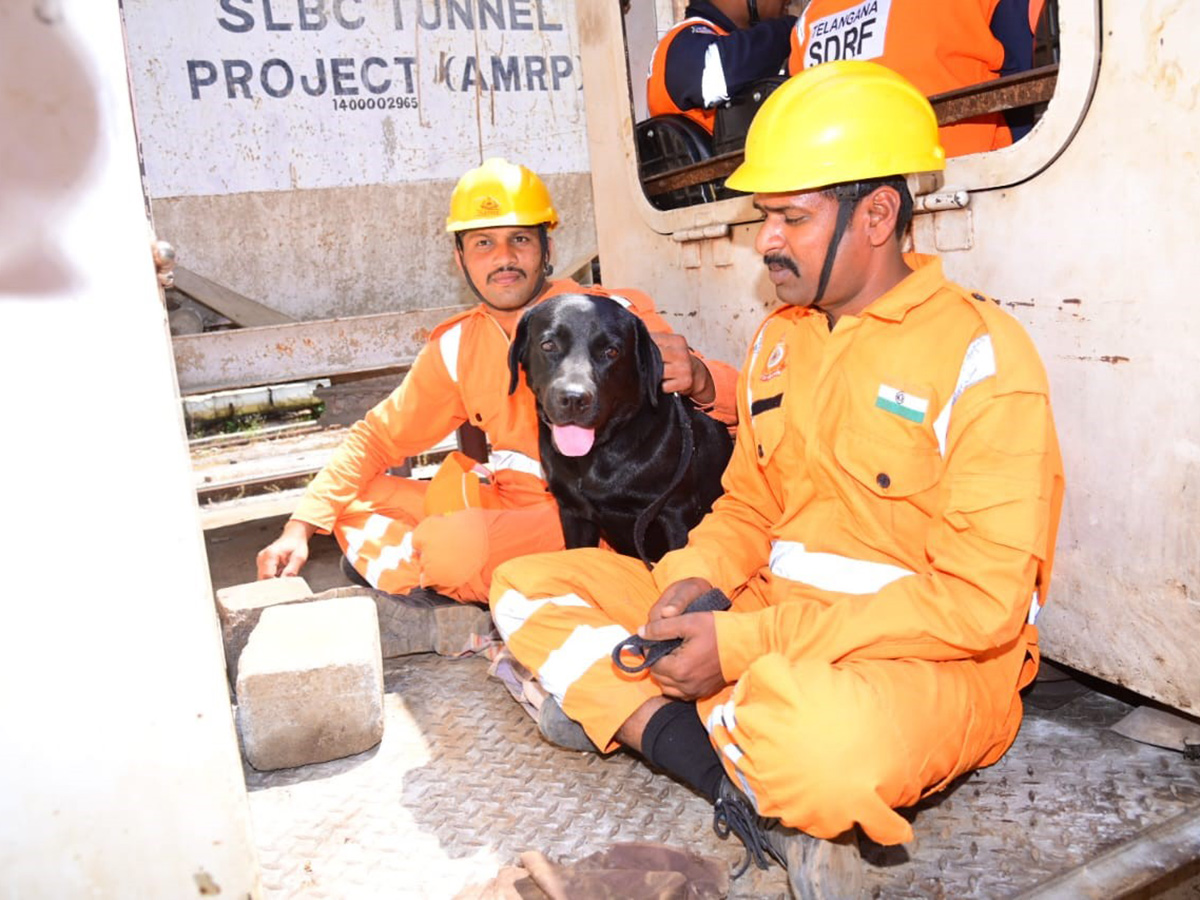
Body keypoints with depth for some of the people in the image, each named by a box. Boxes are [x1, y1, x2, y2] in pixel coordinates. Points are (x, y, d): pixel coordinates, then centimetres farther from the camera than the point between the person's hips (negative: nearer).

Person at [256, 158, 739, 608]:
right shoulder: (456, 347, 7)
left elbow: (737, 401, -10)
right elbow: (378, 436, 13)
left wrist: (697, 379, -36)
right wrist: (300, 526, 1)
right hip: (501, 508, 6)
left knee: (454, 545, -31)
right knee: (354, 501, -2)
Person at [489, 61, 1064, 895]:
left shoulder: (980, 352, -12)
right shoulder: (778, 337, 10)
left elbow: (983, 600, -18)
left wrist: (745, 646, -21)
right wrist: (695, 580, -8)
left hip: (931, 662, -7)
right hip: (767, 621, 8)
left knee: (821, 732, -44)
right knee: (527, 585, -1)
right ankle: (758, 791, -14)